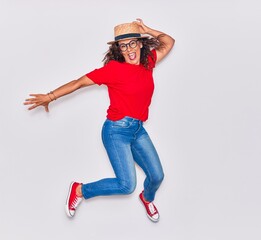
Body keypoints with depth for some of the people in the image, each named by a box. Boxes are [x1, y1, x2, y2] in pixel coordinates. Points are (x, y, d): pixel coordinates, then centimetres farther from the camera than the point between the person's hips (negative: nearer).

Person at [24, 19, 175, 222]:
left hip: (138, 130, 6)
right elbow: (80, 82, -8)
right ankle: (80, 191, 11)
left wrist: (147, 30, 7)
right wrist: (50, 96, -9)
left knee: (157, 176, 4)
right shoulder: (114, 68, -11)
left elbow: (168, 42, 20)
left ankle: (147, 198, 42)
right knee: (127, 185, -11)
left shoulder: (148, 62, 4)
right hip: (117, 130, -6)